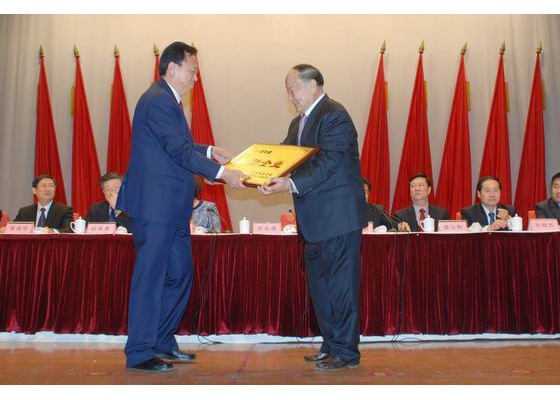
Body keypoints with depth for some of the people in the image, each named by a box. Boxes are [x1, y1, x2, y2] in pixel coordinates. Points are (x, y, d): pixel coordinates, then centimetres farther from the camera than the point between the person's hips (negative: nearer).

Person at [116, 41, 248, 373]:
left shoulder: (168, 100, 19)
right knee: (150, 277, -4)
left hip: (172, 208, 11)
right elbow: (178, 150, -22)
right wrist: (220, 172, -24)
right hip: (155, 205, -11)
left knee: (180, 274, 15)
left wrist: (210, 151, 12)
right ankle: (139, 353, 6)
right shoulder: (157, 100, -14)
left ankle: (163, 343, 27)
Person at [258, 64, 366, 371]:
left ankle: (346, 352, 6)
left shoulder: (334, 116, -12)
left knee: (340, 283, -4)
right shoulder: (298, 123, 18)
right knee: (319, 283, 15)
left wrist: (291, 184, -33)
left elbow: (328, 163, -23)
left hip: (338, 216, -10)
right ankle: (331, 345, 27)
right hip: (316, 220, 10)